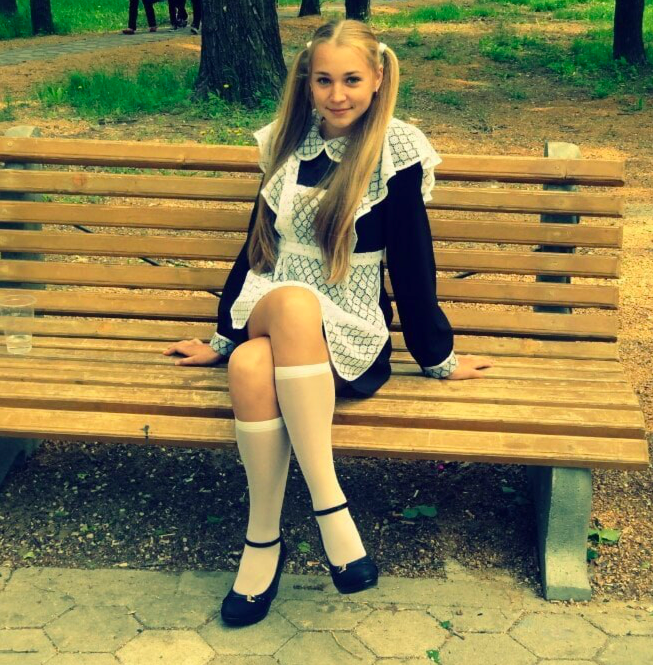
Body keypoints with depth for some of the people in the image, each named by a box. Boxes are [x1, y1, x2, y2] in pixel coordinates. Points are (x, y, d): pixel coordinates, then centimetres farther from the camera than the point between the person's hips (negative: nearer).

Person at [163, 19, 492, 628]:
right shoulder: (288, 144, 12)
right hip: (267, 318, 3)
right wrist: (221, 340, 21)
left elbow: (412, 262, 0)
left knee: (255, 363, -37)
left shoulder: (395, 153, -2)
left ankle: (264, 538, -24)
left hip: (349, 334, -3)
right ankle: (329, 507, -25)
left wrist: (437, 358, 5)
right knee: (264, 345, -36)